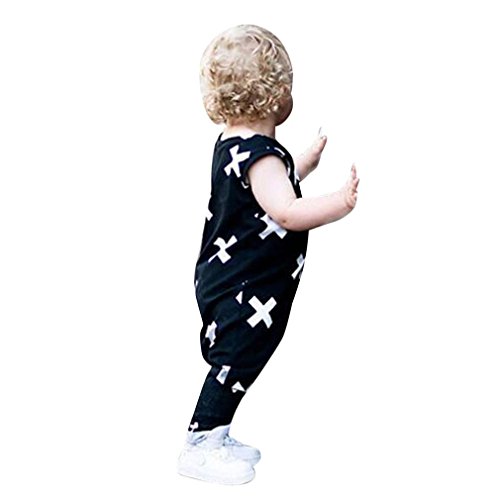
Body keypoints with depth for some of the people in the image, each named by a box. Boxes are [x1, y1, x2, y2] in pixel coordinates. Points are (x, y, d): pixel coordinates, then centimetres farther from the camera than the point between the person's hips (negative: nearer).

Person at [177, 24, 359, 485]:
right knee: (236, 362, -3)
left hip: (225, 280, 10)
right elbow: (287, 212, -34)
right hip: (244, 291, -10)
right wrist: (343, 202, -40)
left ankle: (214, 438, 30)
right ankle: (201, 448, 5)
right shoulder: (261, 155, -23)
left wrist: (308, 161, 28)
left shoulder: (232, 144, 9)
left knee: (233, 362, 19)